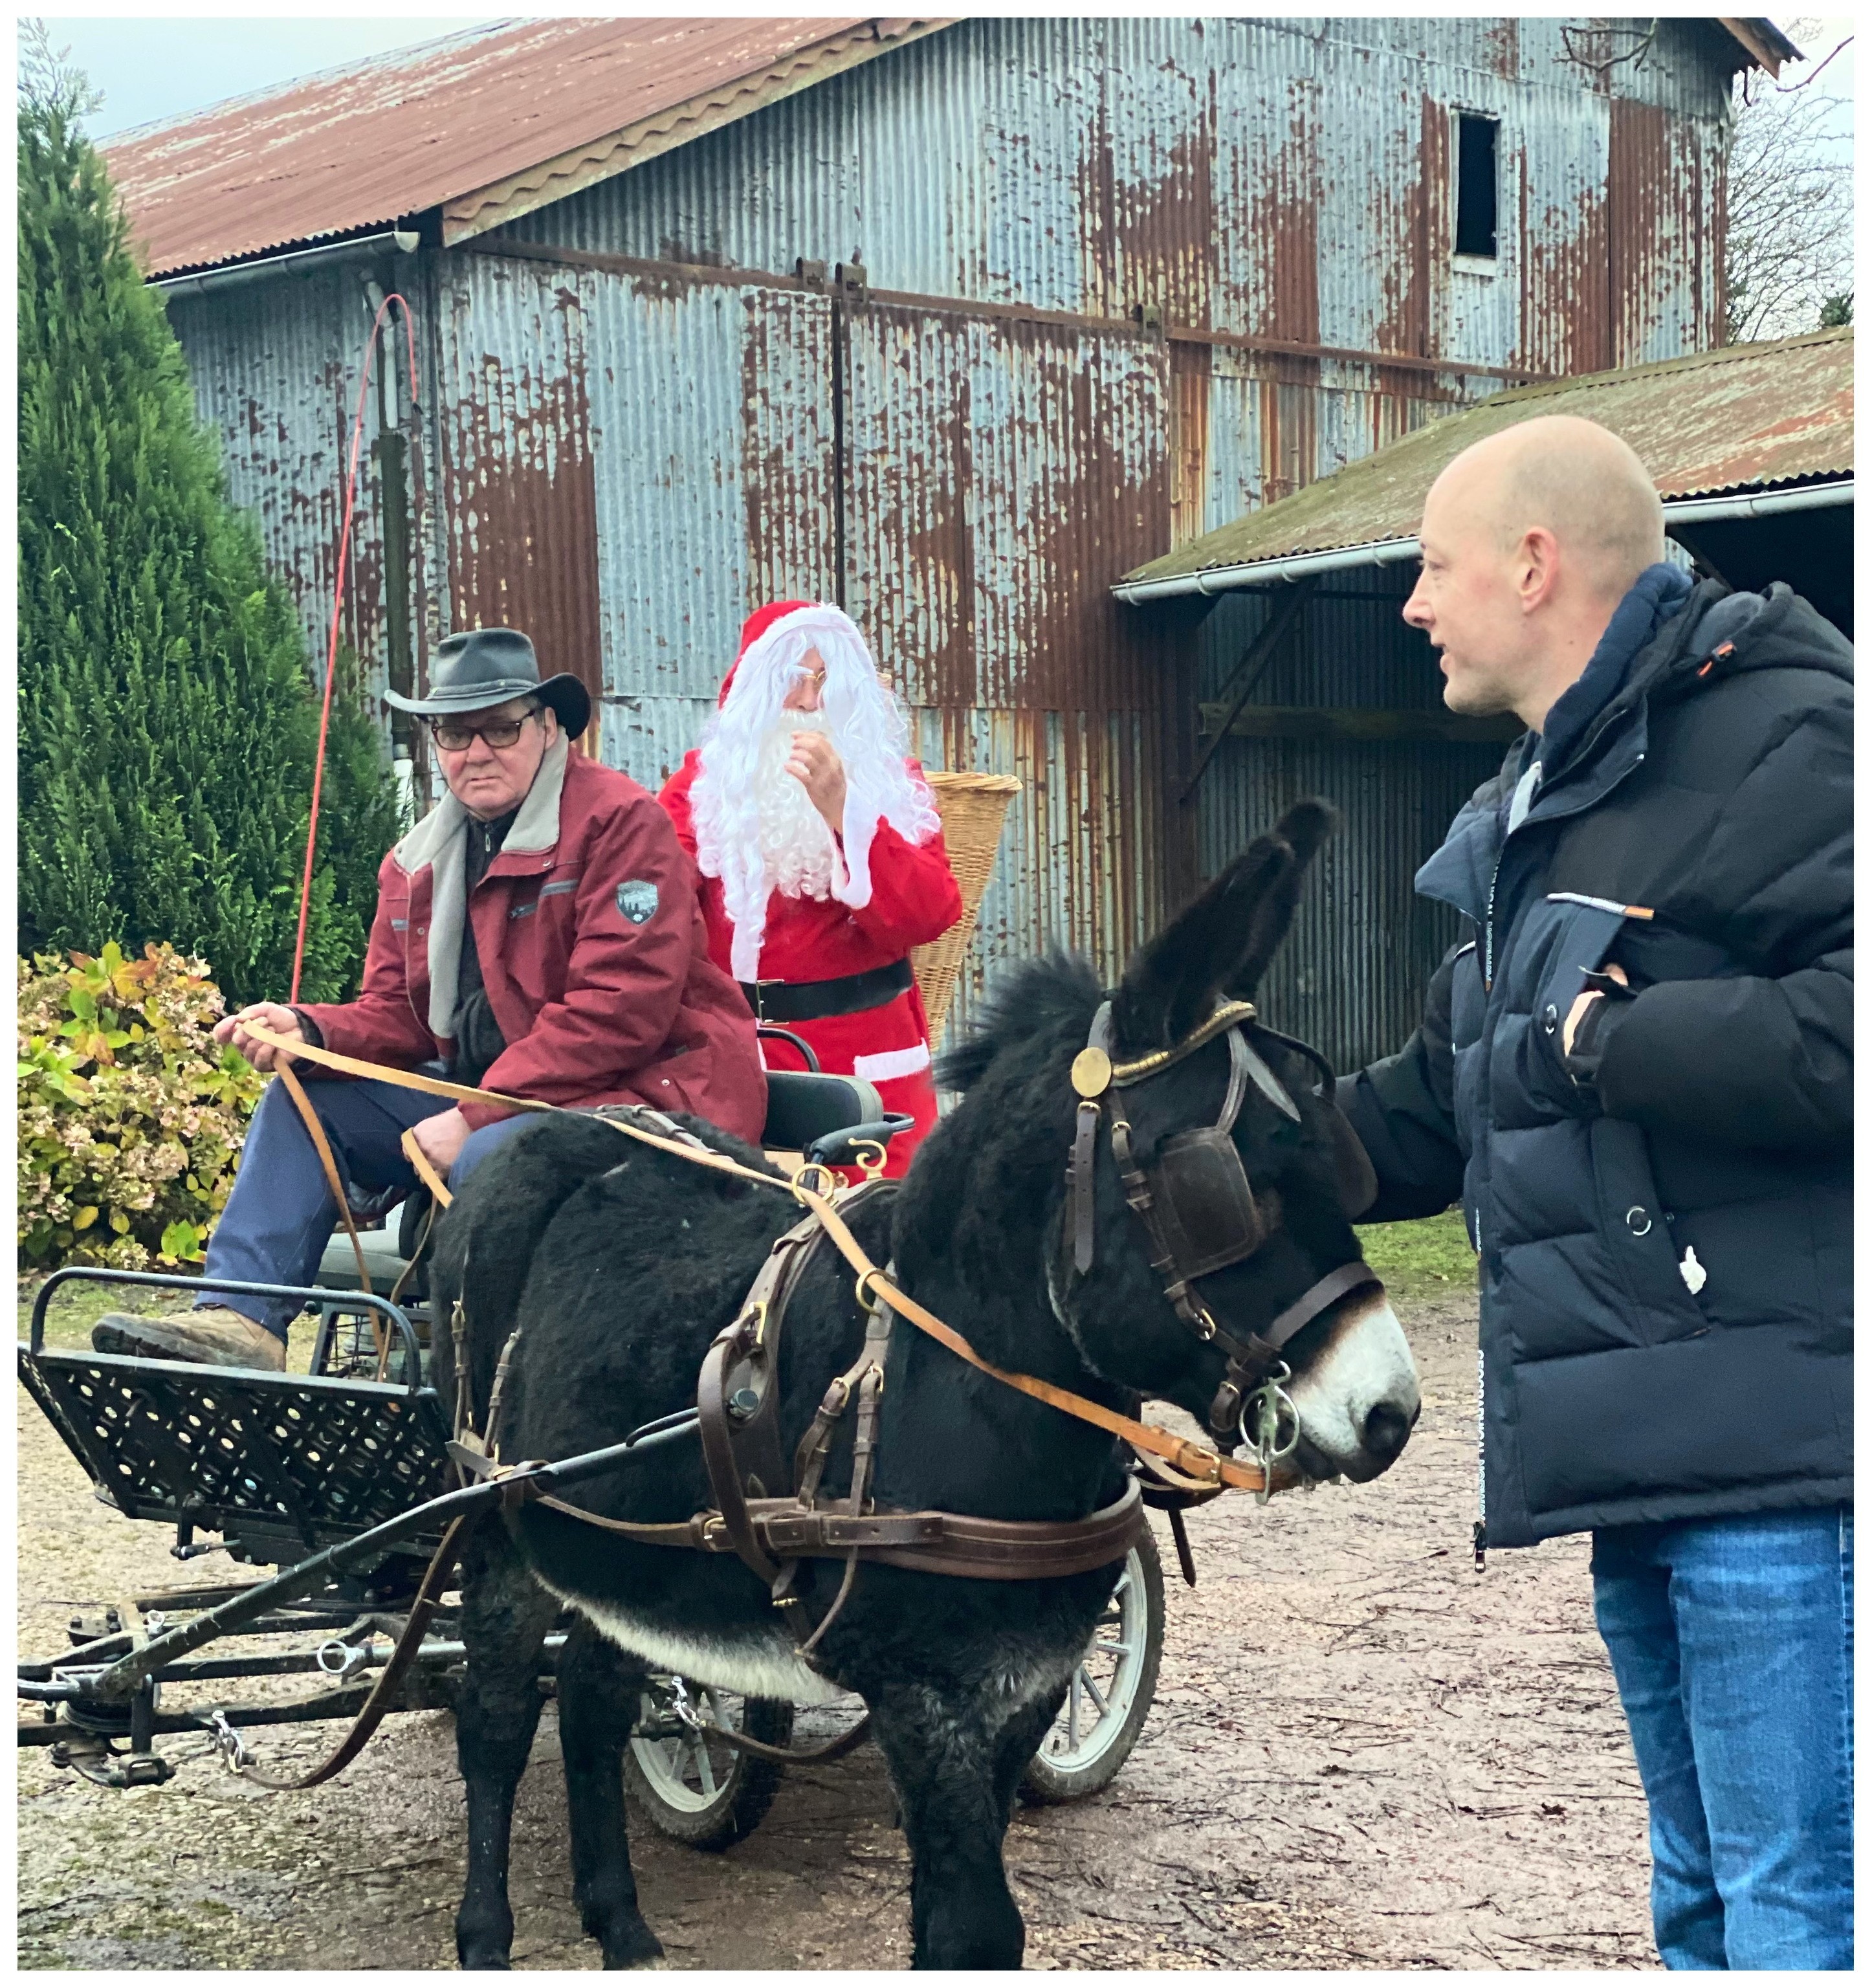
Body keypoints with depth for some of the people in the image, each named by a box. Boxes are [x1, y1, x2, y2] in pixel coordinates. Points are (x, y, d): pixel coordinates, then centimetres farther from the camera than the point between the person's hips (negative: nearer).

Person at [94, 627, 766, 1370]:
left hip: (646, 1093, -8)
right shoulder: (418, 862, 13)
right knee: (302, 1100, 0)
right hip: (488, 1103, 8)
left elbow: (623, 1007, -20)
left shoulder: (618, 821, -11)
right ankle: (242, 1321, -13)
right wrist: (308, 1031, -11)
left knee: (492, 1157, -36)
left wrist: (475, 1117, -20)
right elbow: (398, 1016, 14)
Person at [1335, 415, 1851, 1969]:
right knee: (1708, 1895, 19)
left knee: (1801, 1908, -6)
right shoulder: (1536, 814, 20)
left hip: (1778, 1443, -10)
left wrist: (1601, 1042, -17)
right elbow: (1432, 1119, 28)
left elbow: (1839, 1030, -28)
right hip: (1645, 1451, 10)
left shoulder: (1782, 744, -12)